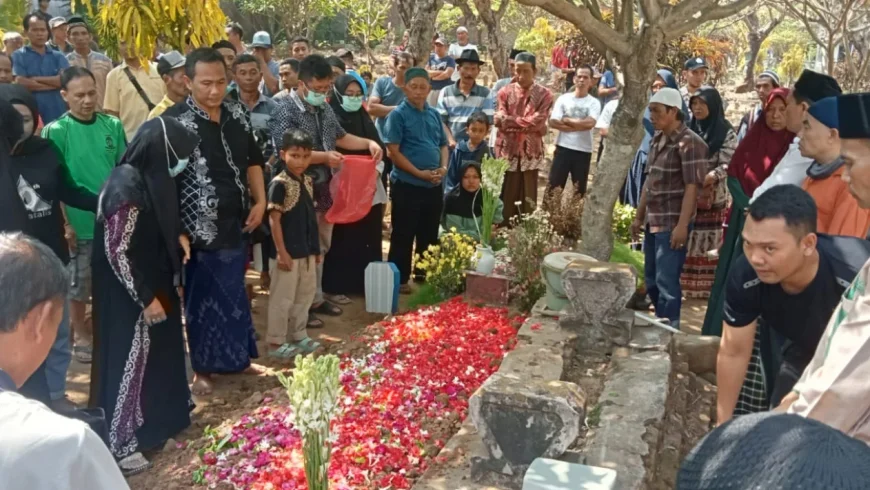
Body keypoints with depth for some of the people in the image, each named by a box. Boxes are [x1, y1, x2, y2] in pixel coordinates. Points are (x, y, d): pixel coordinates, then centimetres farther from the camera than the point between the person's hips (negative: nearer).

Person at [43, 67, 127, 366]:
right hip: (79, 223, -3)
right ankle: (81, 335, 27)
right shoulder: (55, 131, -8)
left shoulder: (113, 125, 1)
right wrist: (63, 224, -11)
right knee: (79, 284, 10)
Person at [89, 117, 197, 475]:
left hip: (153, 284, 9)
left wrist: (176, 239, 5)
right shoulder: (126, 187, -26)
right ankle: (120, 443, 17)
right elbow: (116, 252, -25)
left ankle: (159, 417, 41)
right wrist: (145, 298, -21)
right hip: (129, 296, -9)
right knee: (130, 358, 2)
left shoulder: (148, 178, 1)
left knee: (158, 352, 21)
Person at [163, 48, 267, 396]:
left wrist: (260, 201, 6)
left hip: (235, 224, 6)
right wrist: (175, 230, -19)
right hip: (199, 230, -6)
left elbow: (252, 161, 17)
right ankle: (203, 368, 23)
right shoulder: (174, 121, -14)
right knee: (202, 299, 7)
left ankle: (238, 358, 35)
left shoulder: (238, 115, 4)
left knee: (235, 295, 18)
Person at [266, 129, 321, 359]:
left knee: (305, 296, 17)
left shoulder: (308, 181, 8)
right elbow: (274, 220, -16)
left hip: (307, 252, 8)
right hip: (288, 253, -8)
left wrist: (316, 248, 15)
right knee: (282, 299, 2)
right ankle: (276, 342, 14)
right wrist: (281, 252, -18)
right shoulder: (279, 184, -15)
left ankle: (298, 336, 31)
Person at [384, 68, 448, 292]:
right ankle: (399, 279, 12)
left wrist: (443, 167, -3)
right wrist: (419, 173, -17)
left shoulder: (434, 114, 10)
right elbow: (393, 152, -13)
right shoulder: (398, 115, -8)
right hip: (407, 185, -6)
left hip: (434, 186, 6)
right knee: (403, 236, 2)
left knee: (429, 235, 15)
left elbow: (443, 145, 16)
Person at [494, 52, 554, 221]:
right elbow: (499, 120, -8)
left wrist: (511, 120, -11)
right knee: (505, 198, 5)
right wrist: (526, 123, -15)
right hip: (507, 151, 0)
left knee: (528, 199, 7)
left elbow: (538, 122, -12)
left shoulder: (544, 94, 0)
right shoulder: (505, 92, 3)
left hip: (531, 152, 0)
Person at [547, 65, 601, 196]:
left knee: (579, 190, 9)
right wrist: (578, 126, -13)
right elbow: (553, 122, -9)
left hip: (583, 151, 0)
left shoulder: (594, 103, 0)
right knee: (553, 186, 1)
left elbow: (589, 123, -17)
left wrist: (566, 120, -9)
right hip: (563, 148, 0)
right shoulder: (563, 99, 2)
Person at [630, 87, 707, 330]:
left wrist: (682, 225, -22)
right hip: (653, 221, 8)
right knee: (651, 279, 15)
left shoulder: (689, 142, -13)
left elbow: (692, 187, -17)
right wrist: (639, 216, 17)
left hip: (672, 223, -8)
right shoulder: (657, 140, 11)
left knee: (666, 281, -4)